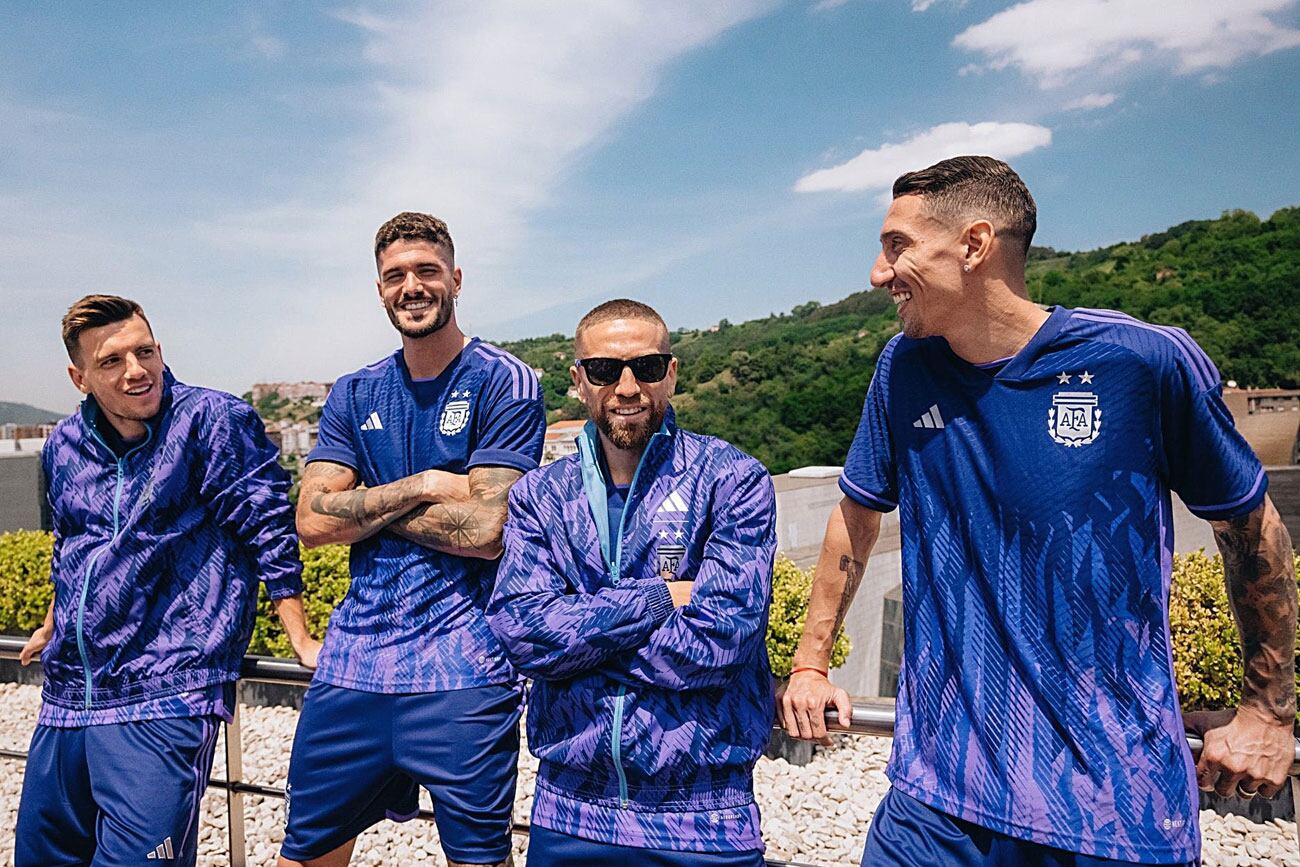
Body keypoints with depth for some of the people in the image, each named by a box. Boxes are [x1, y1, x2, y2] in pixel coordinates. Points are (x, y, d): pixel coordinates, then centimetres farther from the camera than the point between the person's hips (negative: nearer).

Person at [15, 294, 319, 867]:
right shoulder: (64, 445, 9)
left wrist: (301, 639, -13)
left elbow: (267, 530, -10)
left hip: (166, 693, -7)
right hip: (68, 691, 7)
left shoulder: (212, 421, -9)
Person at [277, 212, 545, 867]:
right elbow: (312, 520, 1)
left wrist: (364, 506, -5)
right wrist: (420, 485, -10)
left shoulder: (505, 383, -6)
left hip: (462, 665, -5)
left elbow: (485, 530, -15)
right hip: (353, 658, 5)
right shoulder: (353, 395, 10)